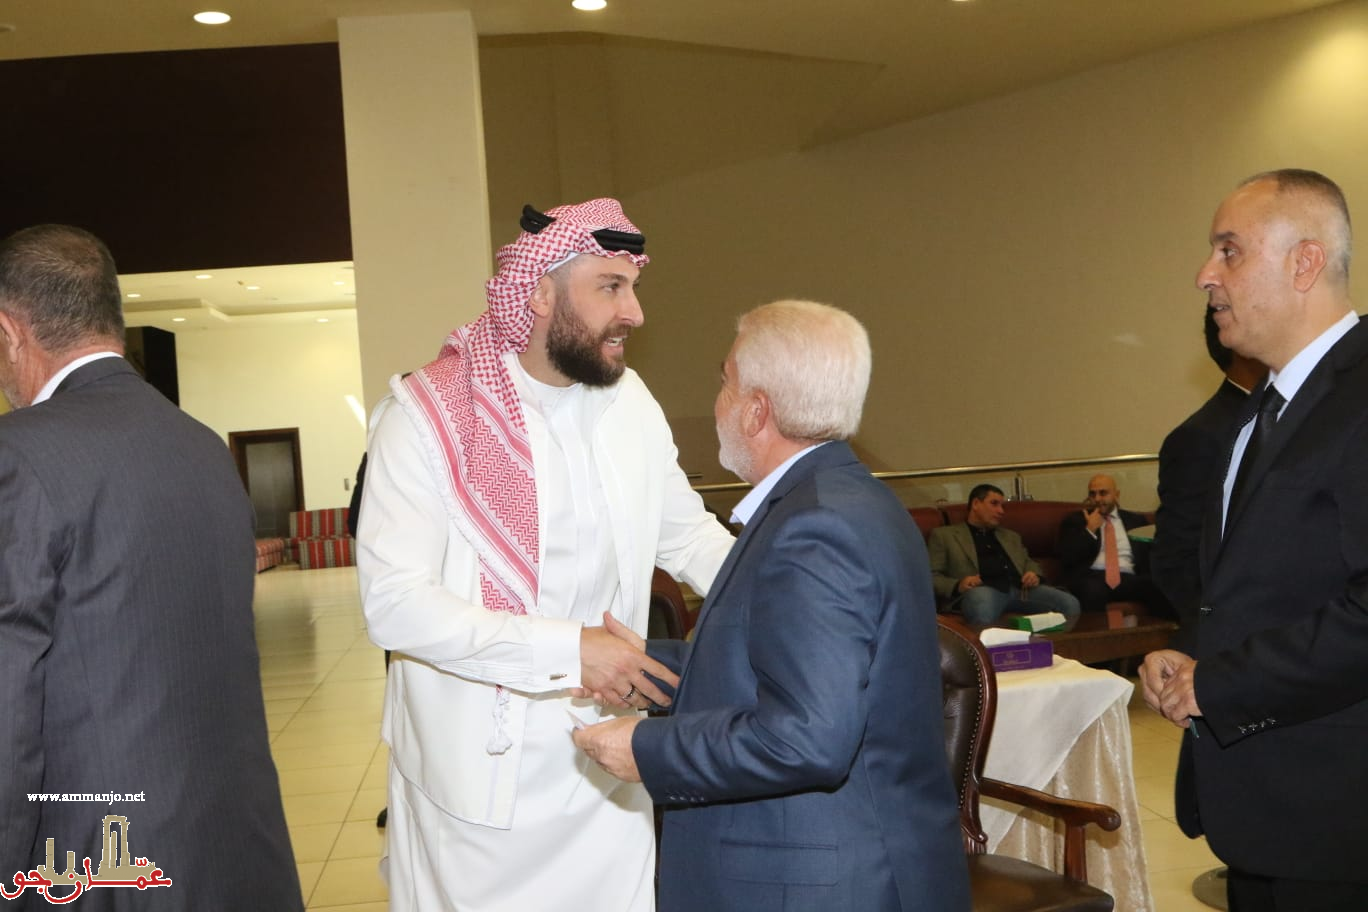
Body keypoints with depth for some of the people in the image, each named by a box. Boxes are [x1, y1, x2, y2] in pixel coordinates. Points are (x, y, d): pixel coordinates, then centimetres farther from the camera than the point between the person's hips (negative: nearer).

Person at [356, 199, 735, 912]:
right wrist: (567, 650, -24)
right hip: (473, 778, -4)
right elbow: (393, 604, -20)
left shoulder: (630, 403, 2)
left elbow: (689, 535, 13)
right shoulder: (428, 413, -13)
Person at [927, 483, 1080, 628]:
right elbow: (930, 576, 8)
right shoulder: (944, 535, 18)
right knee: (982, 610, -43)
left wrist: (1034, 575, 5)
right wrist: (957, 585, -13)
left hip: (1019, 589, 6)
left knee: (1070, 604, -22)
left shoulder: (1010, 536, 35)